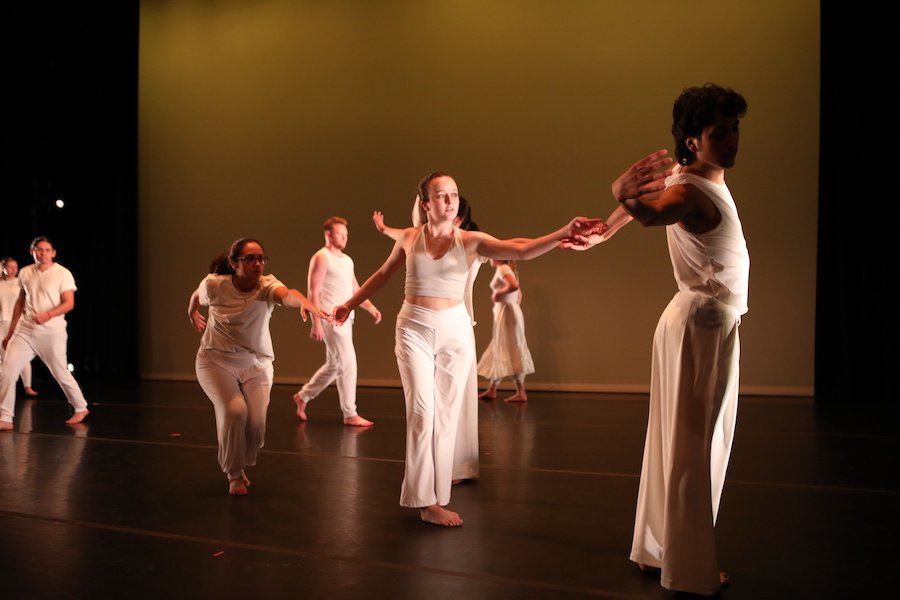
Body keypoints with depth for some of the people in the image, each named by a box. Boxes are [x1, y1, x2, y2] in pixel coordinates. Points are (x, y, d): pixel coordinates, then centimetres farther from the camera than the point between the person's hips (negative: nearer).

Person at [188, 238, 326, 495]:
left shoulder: (266, 285, -20)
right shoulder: (214, 284, -16)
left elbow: (287, 294, -44)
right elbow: (197, 295, 10)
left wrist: (304, 302, -66)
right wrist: (192, 313, 29)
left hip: (256, 364, 1)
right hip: (216, 361, -1)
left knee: (256, 423, -12)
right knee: (234, 411, -23)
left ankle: (242, 465, 24)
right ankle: (234, 474, 3)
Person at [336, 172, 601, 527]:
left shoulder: (470, 241, -4)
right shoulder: (410, 238, 1)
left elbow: (522, 251, -17)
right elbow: (383, 275, 17)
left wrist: (563, 234, -32)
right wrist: (349, 304, 22)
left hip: (455, 331, 1)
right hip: (414, 329, 0)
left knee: (446, 416, 4)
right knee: (422, 412, -7)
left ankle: (435, 496, 15)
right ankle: (427, 502, 0)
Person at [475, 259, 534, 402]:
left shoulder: (502, 269, -11)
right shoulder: (508, 270, 18)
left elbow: (514, 285, -28)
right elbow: (519, 293, 23)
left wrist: (498, 293, -15)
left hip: (506, 312, -10)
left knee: (511, 352, -7)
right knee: (498, 351, 13)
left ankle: (521, 393, -5)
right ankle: (491, 390, 19)